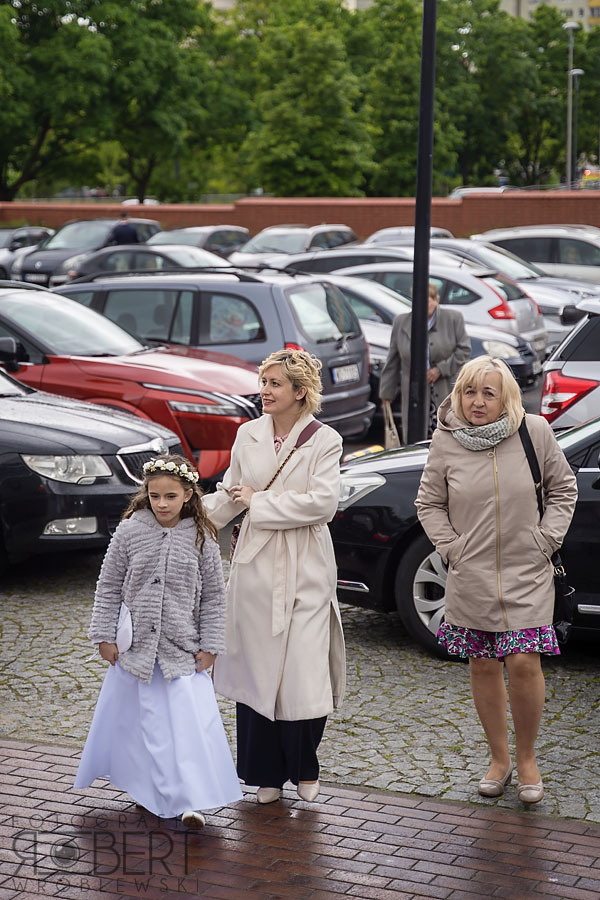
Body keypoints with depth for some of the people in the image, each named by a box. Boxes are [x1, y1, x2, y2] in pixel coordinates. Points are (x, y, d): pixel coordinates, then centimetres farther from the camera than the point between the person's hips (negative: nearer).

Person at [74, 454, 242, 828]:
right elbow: (109, 587, 3)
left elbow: (214, 596, 2)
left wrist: (210, 646, 0)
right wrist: (105, 636, 1)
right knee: (134, 717, 10)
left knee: (189, 721, -7)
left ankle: (191, 800, -5)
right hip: (135, 645, 1)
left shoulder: (202, 538, -4)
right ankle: (146, 786, 27)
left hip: (182, 650, -1)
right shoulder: (129, 531, -4)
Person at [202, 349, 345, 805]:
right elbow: (228, 497, 16)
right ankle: (267, 773, 18)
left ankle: (304, 769, 16)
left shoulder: (324, 440, -4)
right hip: (256, 565, 3)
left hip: (306, 569, -3)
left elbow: (323, 502, -15)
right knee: (258, 669, 4)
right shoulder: (248, 435, 7)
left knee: (305, 673, -6)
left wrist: (259, 503, -11)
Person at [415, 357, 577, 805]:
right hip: (472, 577, 2)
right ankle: (499, 759, 23)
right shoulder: (446, 440, -2)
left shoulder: (535, 432, -5)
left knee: (523, 663, -11)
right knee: (484, 668, 7)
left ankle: (527, 758, 9)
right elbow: (429, 503, 9)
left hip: (528, 575, -2)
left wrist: (544, 540, -2)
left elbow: (563, 489, 6)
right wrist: (452, 547, -1)